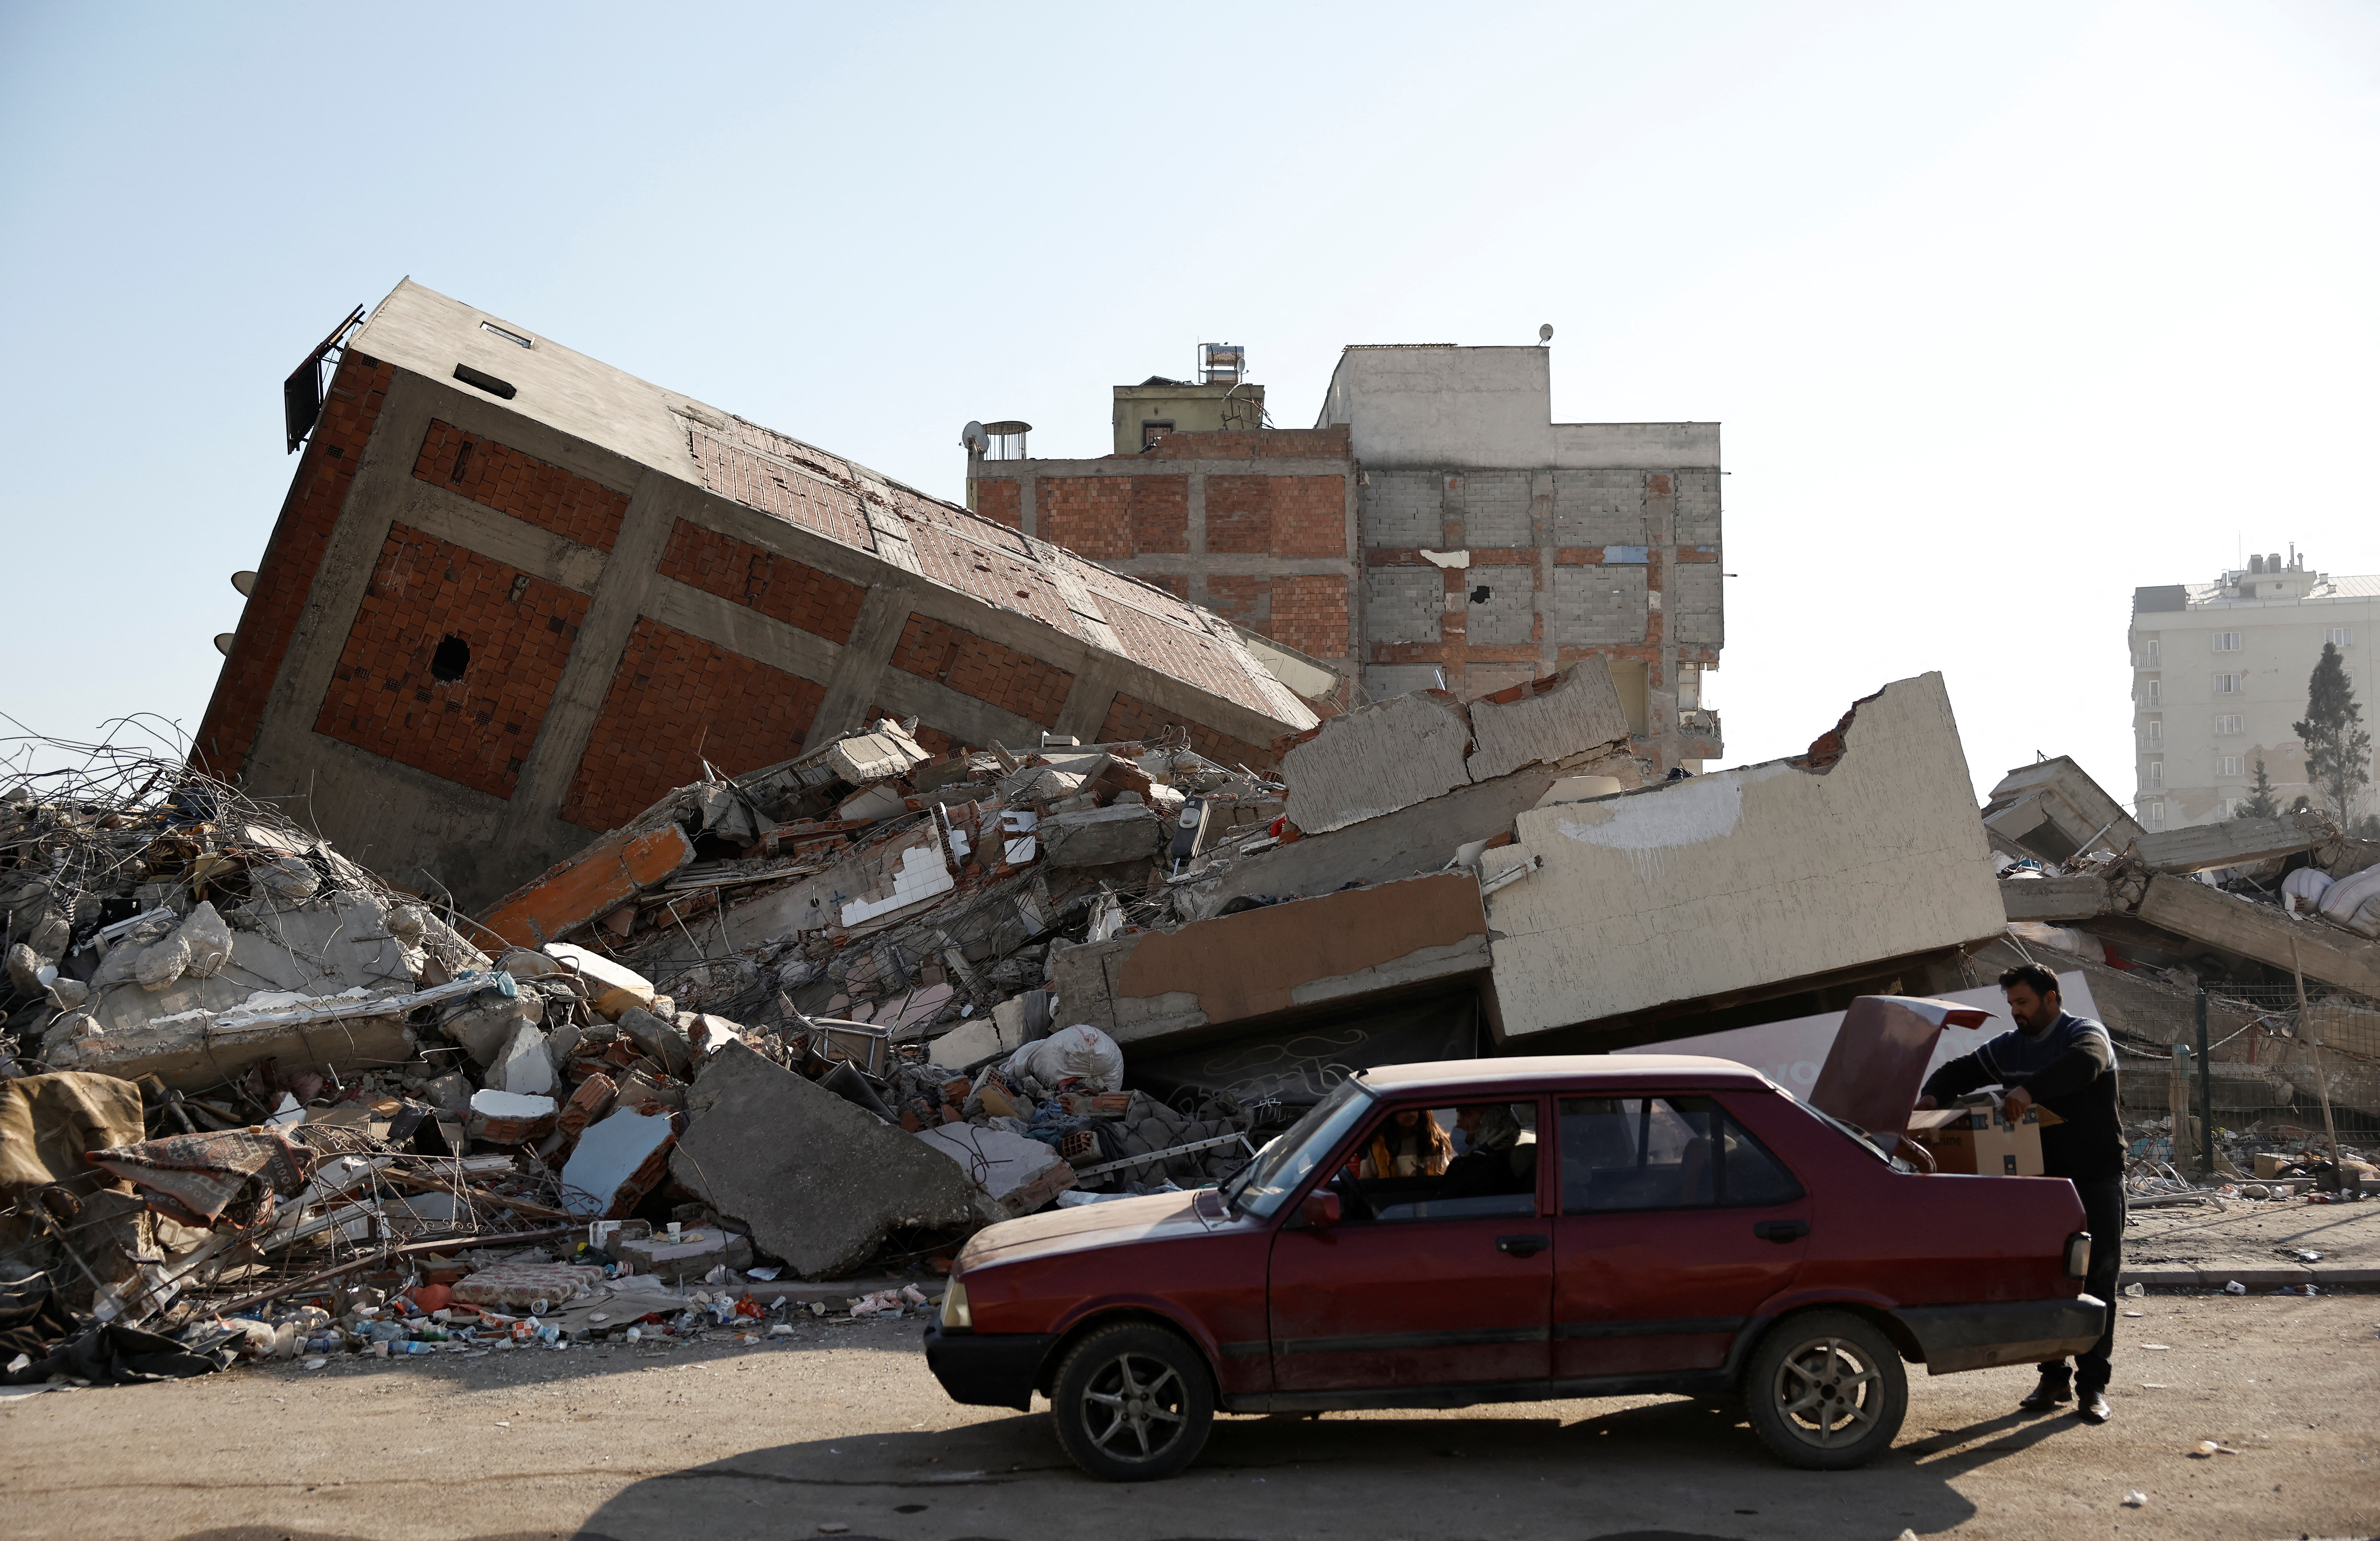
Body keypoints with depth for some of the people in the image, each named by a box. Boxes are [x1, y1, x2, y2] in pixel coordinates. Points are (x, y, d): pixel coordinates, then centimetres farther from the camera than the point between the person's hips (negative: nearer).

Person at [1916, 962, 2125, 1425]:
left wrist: (2029, 1090, -44)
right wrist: (1934, 1095, -6)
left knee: (2096, 1280, -3)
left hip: (2095, 1179, -6)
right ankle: (2054, 1377, 14)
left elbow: (2084, 1064, -31)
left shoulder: (2086, 1034, -8)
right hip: (2041, 1181, 6)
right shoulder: (2009, 1048, 12)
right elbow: (1963, 1070, 17)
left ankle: (2092, 1384, 1)